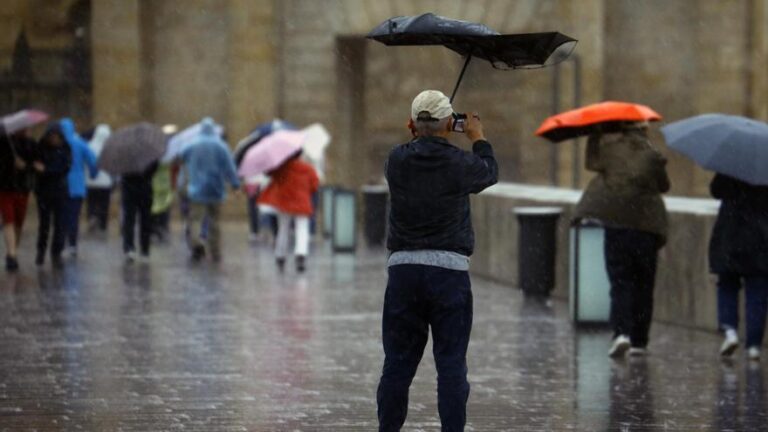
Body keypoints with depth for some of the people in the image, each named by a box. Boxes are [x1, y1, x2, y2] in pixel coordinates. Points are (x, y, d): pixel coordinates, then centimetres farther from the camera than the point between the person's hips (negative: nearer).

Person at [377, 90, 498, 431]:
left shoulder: (397, 160, -1)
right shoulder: (460, 163, -6)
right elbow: (490, 173, 18)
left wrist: (418, 134, 38)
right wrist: (477, 139, 35)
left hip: (403, 268, 3)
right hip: (449, 270, -2)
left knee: (397, 364, 8)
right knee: (451, 365, 0)